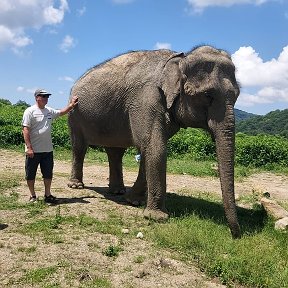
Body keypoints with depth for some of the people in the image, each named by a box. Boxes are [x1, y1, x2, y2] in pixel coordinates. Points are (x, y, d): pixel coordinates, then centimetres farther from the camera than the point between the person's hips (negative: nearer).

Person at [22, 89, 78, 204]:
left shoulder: (49, 111, 9)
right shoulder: (30, 111, -10)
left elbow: (61, 112, 29)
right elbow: (25, 130, -14)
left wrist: (71, 105, 16)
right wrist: (29, 147, -19)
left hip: (48, 150, 6)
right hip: (33, 150, -5)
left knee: (48, 174, 11)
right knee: (30, 175, 6)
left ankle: (47, 195, 23)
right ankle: (32, 196, 21)